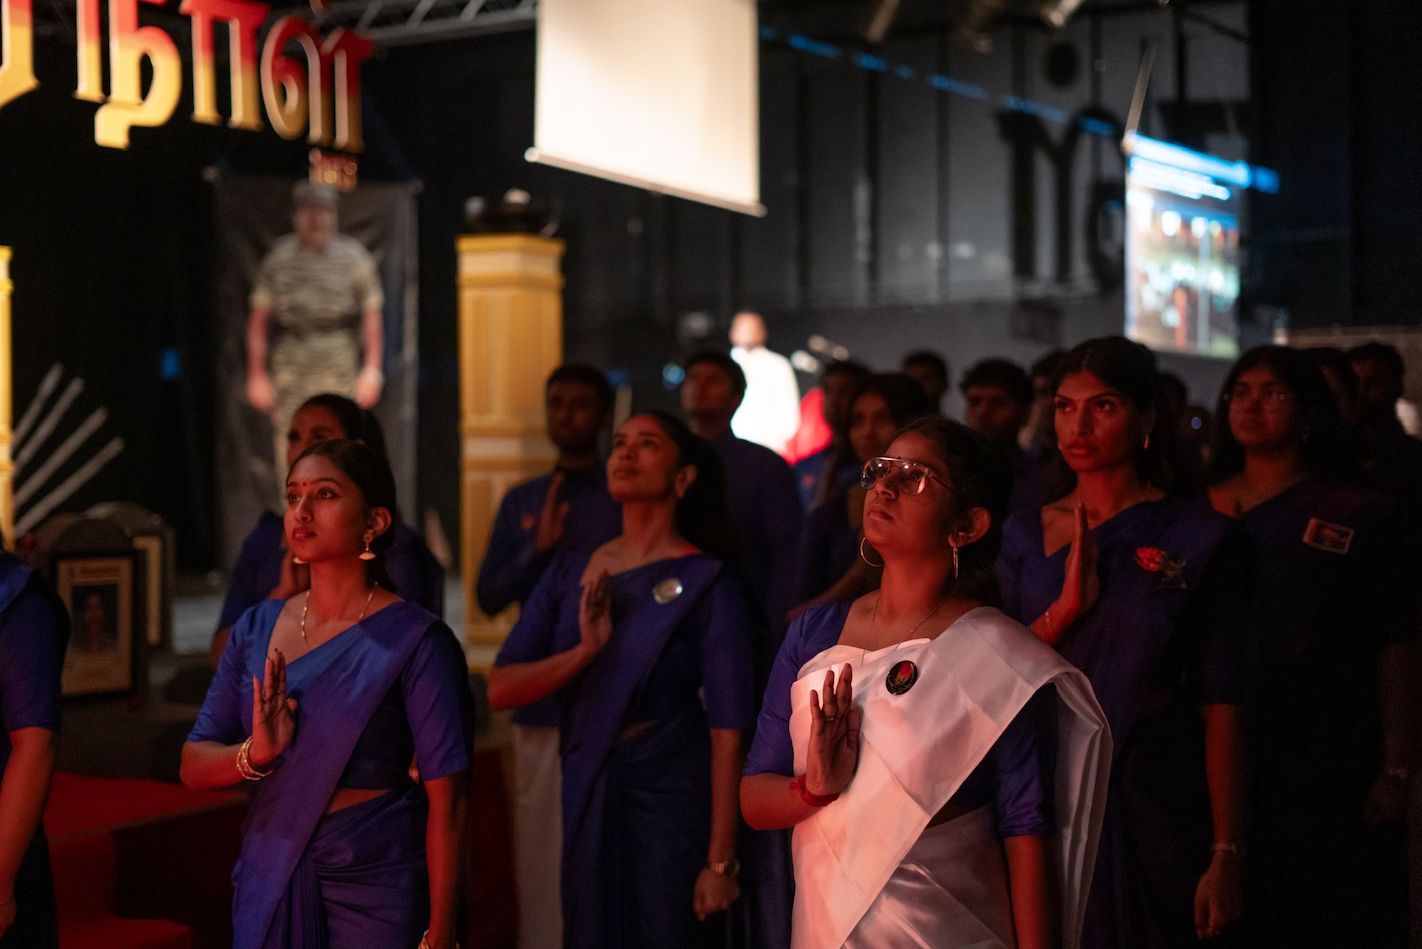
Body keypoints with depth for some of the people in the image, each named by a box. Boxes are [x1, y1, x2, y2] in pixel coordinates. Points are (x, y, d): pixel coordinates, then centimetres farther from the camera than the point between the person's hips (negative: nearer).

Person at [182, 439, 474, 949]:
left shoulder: (413, 639, -11)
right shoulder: (257, 628, 4)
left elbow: (446, 801, -15)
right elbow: (193, 765, 4)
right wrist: (254, 754, -17)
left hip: (374, 887, -4)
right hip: (268, 881, 5)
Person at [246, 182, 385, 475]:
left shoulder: (353, 257, 3)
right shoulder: (278, 258, 6)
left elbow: (372, 317, 3)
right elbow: (258, 319, 8)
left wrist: (372, 370, -4)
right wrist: (257, 376, 3)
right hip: (289, 360, 2)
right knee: (290, 454, -1)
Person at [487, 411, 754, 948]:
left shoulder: (705, 582, -8)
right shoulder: (569, 573, 7)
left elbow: (727, 729, -13)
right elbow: (500, 690, -1)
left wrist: (720, 861, -17)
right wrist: (584, 651, -17)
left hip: (672, 802, -4)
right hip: (586, 801, 4)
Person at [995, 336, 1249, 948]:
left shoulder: (1203, 539, -4)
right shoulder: (1024, 537, 7)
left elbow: (1220, 708, -8)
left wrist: (1226, 856, -11)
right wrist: (1065, 608, -15)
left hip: (1153, 809, -3)